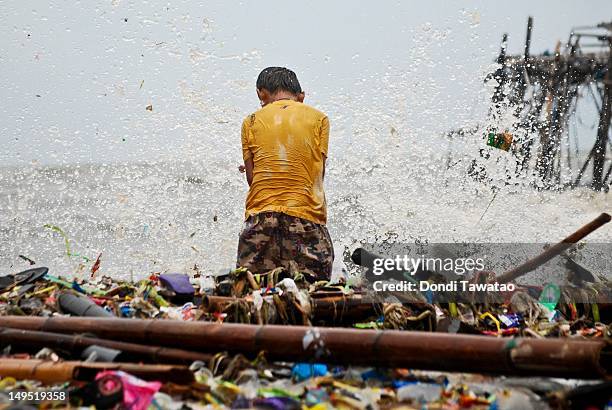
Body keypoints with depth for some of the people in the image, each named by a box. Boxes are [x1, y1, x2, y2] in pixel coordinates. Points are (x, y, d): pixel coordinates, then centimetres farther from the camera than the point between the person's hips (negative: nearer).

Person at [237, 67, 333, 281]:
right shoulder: (319, 119, 8)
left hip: (260, 217, 1)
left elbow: (251, 177, 8)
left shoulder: (251, 121, 10)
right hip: (306, 215, -1)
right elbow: (318, 174, 6)